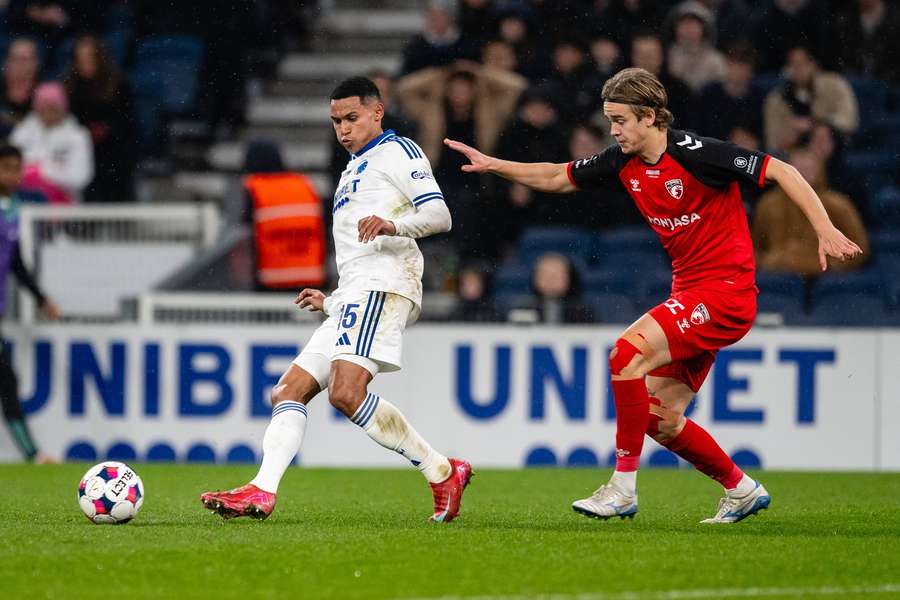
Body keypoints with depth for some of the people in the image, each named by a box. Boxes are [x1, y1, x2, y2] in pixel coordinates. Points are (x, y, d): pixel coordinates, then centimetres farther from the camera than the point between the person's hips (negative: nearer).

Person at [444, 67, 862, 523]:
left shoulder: (696, 154, -17)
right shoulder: (623, 163, 6)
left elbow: (781, 171, -14)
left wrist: (825, 232, -20)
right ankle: (742, 490, 24)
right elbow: (558, 178, 20)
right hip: (689, 295, 9)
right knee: (660, 419, 4)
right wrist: (495, 166, 9)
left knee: (628, 351, -23)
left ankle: (623, 486, -17)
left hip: (725, 291, -9)